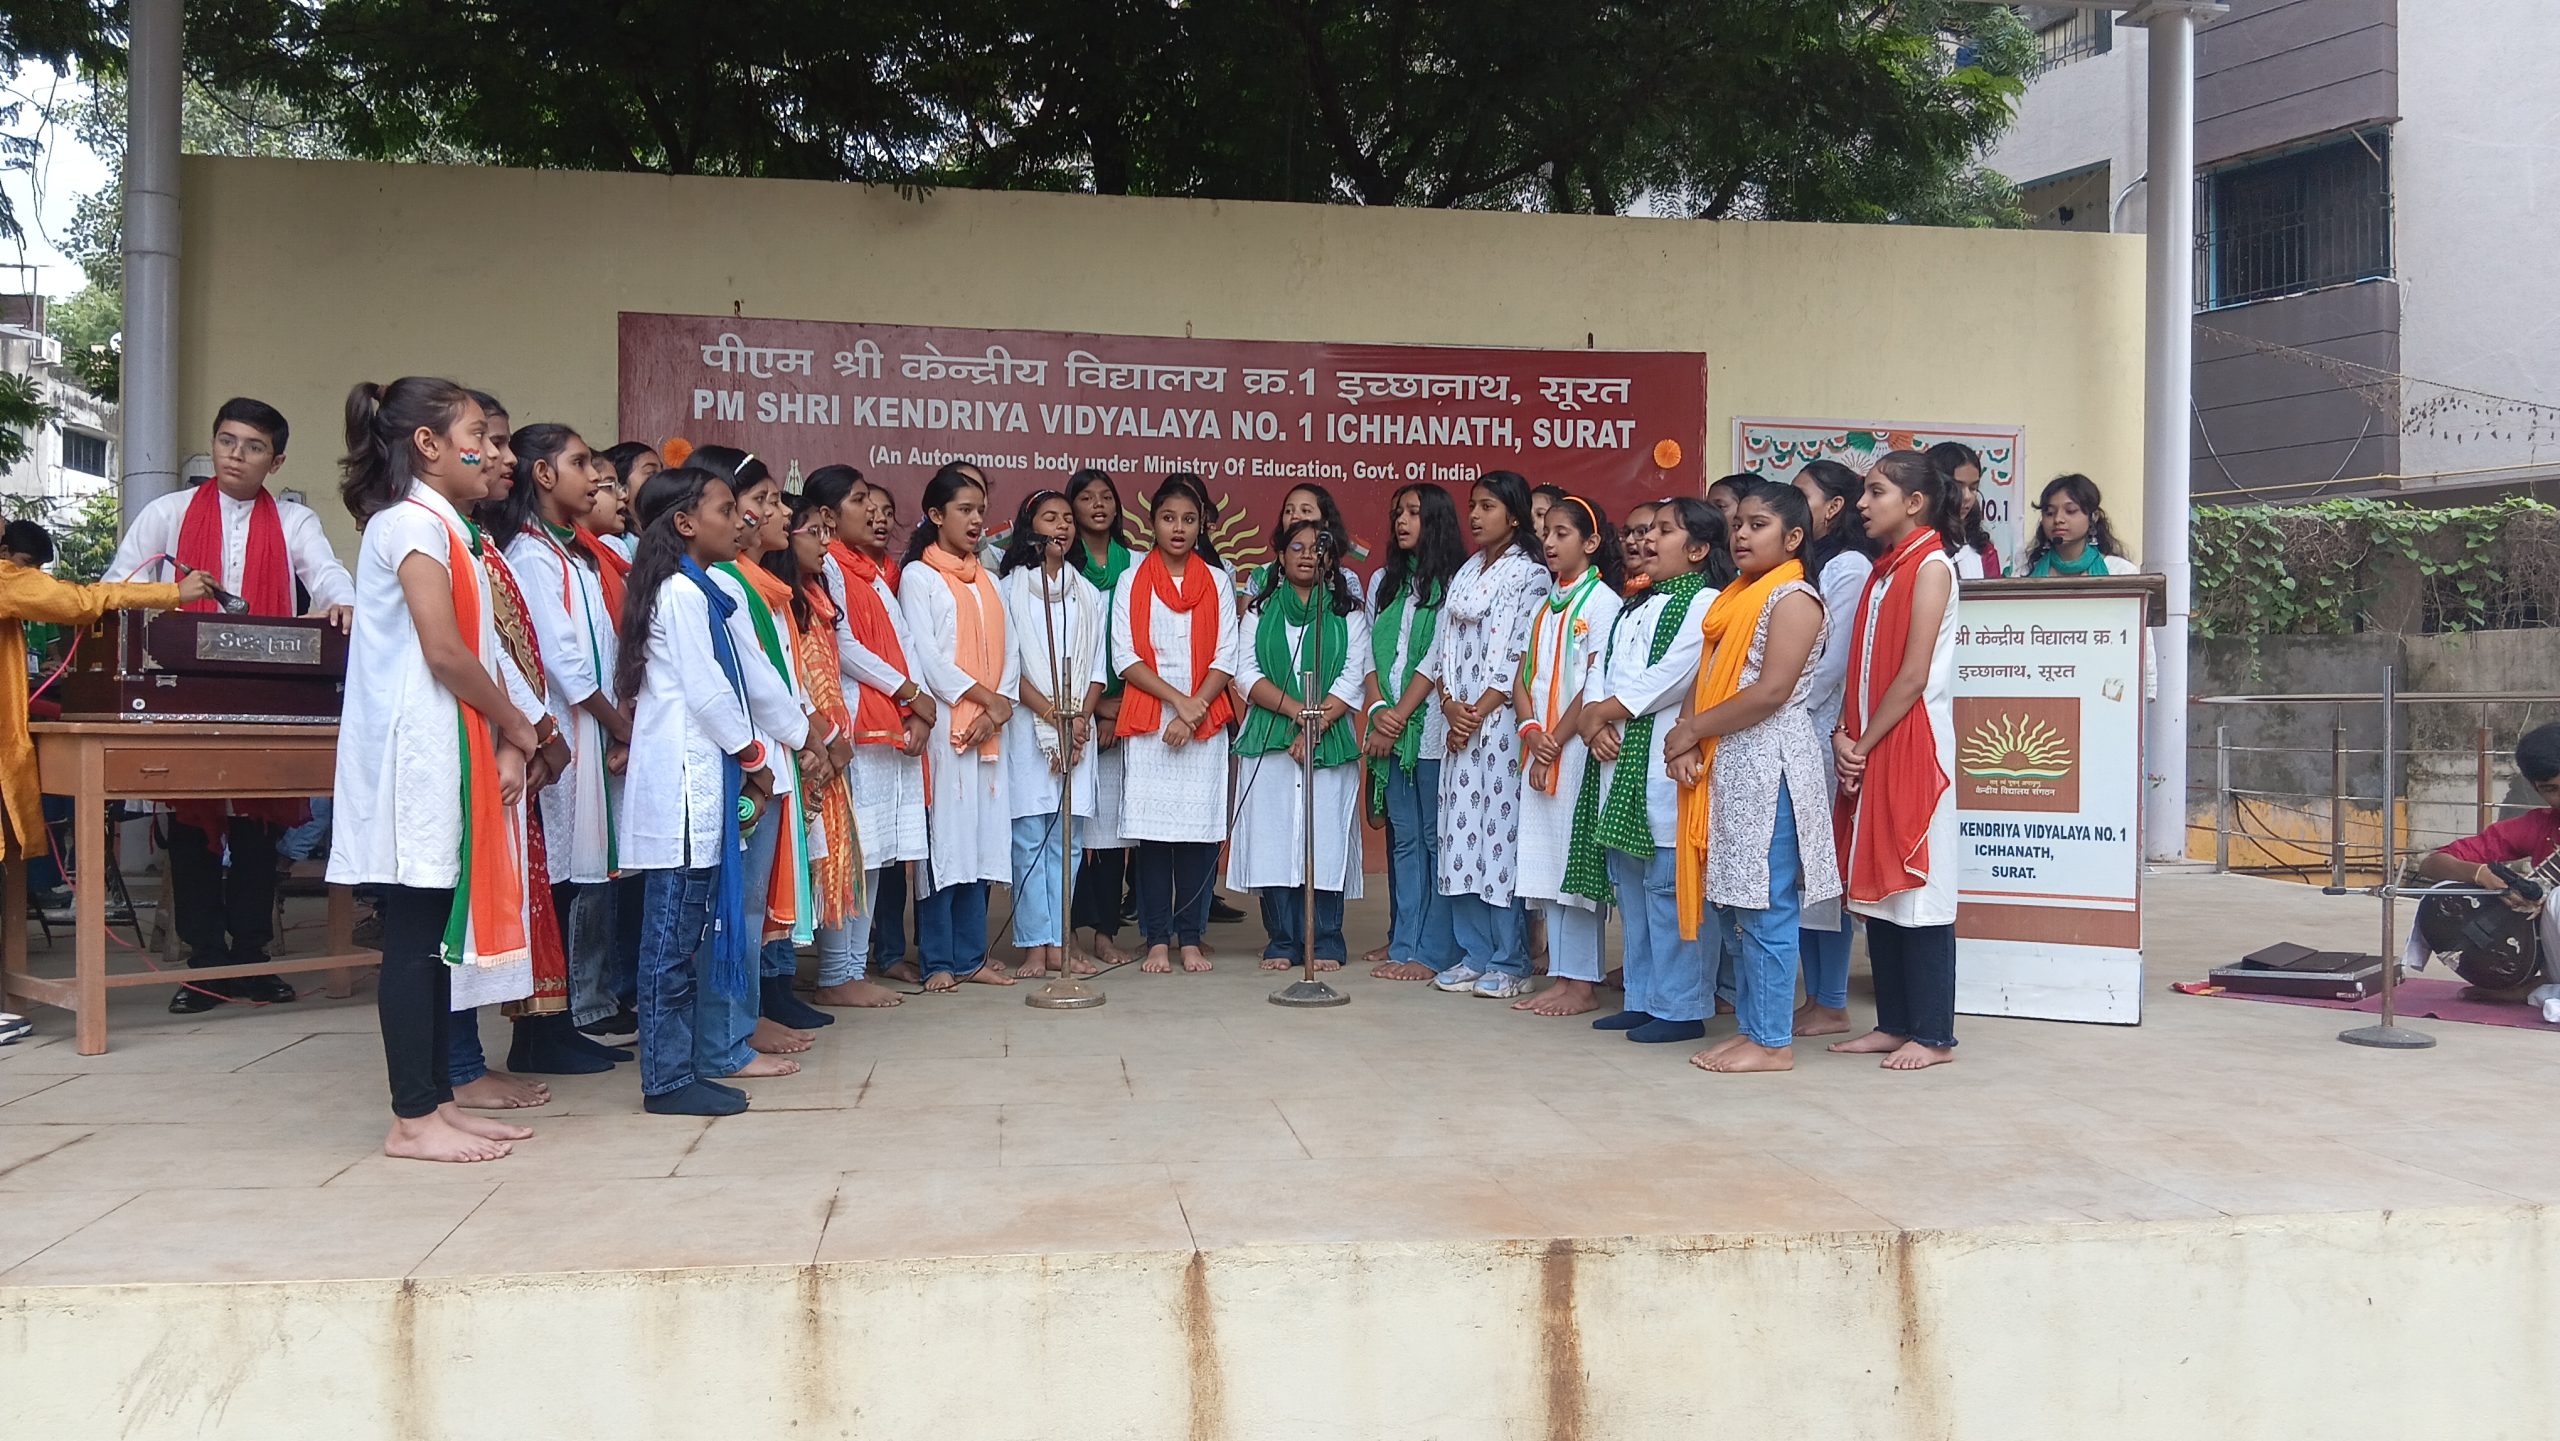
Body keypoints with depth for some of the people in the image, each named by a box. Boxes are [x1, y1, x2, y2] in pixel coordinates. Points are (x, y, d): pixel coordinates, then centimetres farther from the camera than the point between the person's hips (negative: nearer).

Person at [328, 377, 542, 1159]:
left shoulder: (439, 527, 19)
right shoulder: (412, 522, -10)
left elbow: (480, 652, 14)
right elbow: (446, 653, -18)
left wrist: (506, 739, 2)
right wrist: (515, 727, -6)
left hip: (449, 755, 9)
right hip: (419, 753, -9)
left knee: (438, 935, 11)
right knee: (415, 935, -5)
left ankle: (437, 1101, 17)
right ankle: (412, 1119, 1)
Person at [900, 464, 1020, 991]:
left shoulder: (988, 580, 18)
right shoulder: (919, 576, 0)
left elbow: (1007, 650, 10)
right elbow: (925, 655, -9)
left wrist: (1001, 705, -6)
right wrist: (981, 696, -11)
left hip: (989, 728, 6)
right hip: (943, 723, -6)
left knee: (981, 838, 6)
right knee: (943, 838, -5)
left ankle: (971, 955, 13)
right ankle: (937, 961, 1)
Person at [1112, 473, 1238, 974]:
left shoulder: (1217, 582, 10)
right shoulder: (1133, 581, 6)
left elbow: (1226, 659, 3)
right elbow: (1125, 658, -2)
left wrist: (1195, 710, -10)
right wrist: (1178, 700, -11)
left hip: (1205, 724, 1)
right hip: (1148, 723, -1)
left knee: (1200, 829, 0)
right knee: (1152, 831, -2)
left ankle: (1190, 938, 8)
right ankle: (1157, 939, 6)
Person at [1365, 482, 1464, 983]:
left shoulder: (1454, 581, -2)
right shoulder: (1384, 580, 17)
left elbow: (1439, 658, -8)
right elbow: (1369, 652, 12)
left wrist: (1399, 717, -9)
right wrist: (1378, 711, -4)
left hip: (1431, 729, -6)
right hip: (1389, 729, 6)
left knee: (1437, 839, -2)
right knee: (1403, 839, 8)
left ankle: (1435, 952, 1)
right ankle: (1404, 946, 12)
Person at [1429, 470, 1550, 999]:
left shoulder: (1529, 575, -5)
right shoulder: (1466, 573, 16)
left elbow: (1517, 657, -11)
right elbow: (1444, 646, 12)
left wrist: (1478, 712, -11)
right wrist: (1449, 705, -2)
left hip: (1501, 719, -7)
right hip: (1459, 721, 7)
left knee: (1501, 829, -5)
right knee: (1462, 832, 6)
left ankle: (1509, 963, 3)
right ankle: (1473, 955, 15)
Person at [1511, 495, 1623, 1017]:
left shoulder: (1602, 600, -6)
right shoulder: (1545, 604, 16)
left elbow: (1598, 685, -12)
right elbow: (1522, 678, 11)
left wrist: (1556, 741, -12)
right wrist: (1532, 733, -6)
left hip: (1578, 745, -7)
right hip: (1540, 745, 7)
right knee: (1546, 861, 8)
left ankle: (1583, 983, 1)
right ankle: (1561, 976, 14)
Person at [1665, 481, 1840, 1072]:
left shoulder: (1793, 598, -9)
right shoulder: (1734, 597, 17)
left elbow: (1770, 693, -18)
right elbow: (1706, 679, 12)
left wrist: (1692, 731, -10)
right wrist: (1690, 747, -4)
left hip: (1770, 765, -9)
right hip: (1726, 766, 9)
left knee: (1766, 908, -4)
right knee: (1734, 904, 12)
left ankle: (1772, 1041, 4)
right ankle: (1749, 1026, 20)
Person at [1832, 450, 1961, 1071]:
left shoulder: (1931, 566, -8)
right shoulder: (1883, 570, 16)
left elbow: (1912, 676, -14)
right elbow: (1862, 669, 12)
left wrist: (1863, 745, -11)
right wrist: (1844, 735, -2)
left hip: (1912, 746, -8)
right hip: (1867, 753, 8)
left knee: (1917, 894, -4)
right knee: (1876, 889, 10)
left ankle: (1933, 1035, 4)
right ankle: (1893, 1023, 19)